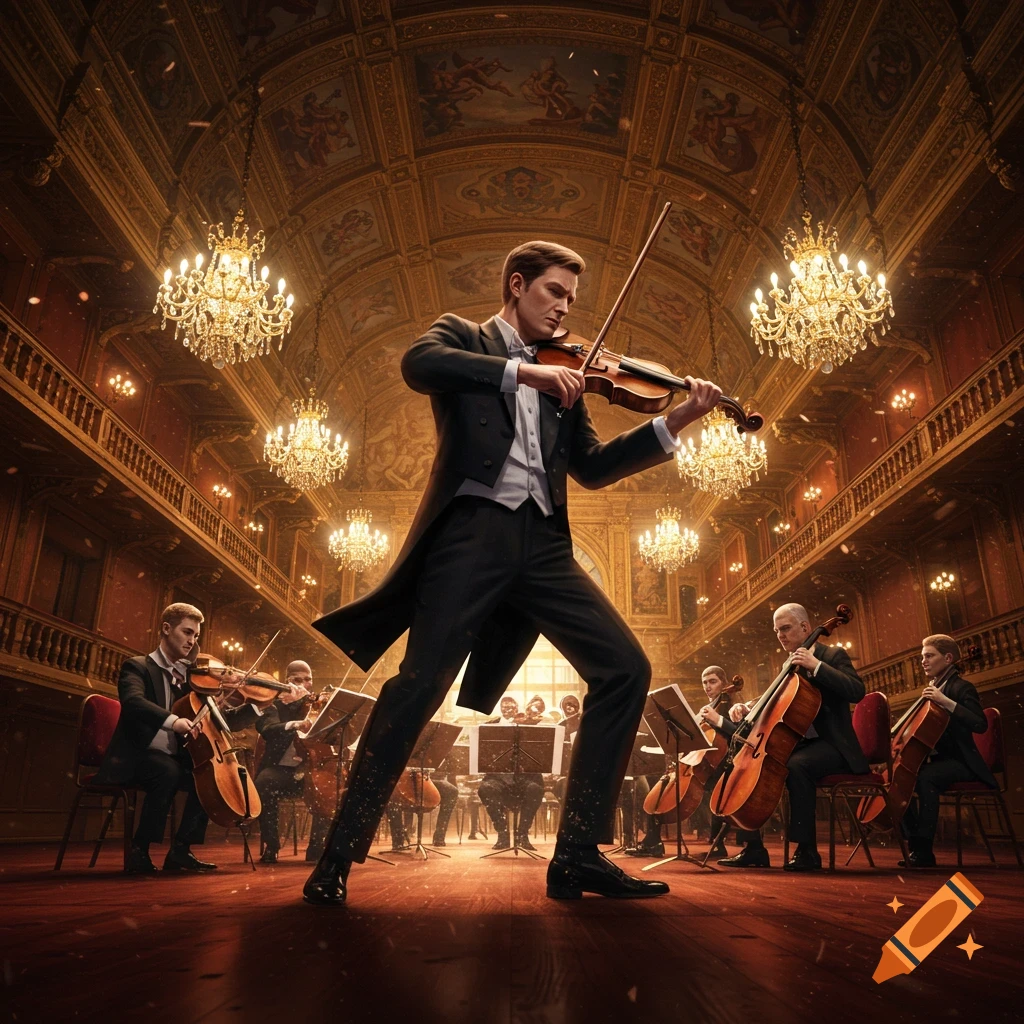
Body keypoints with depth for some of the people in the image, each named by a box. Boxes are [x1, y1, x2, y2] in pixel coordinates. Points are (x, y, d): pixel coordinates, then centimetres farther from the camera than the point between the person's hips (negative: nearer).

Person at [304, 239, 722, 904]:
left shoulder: (562, 377, 24)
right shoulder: (461, 337, 13)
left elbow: (593, 468, 16)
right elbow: (418, 365, -11)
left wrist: (674, 424, 7)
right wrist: (522, 371, -18)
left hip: (542, 542, 5)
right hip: (472, 530, -5)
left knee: (626, 668, -4)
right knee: (421, 683, -14)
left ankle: (579, 854, 5)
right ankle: (341, 853, 5)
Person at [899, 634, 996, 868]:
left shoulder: (962, 687, -8)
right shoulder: (932, 689, 15)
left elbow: (980, 724, -25)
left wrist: (946, 702, -32)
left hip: (960, 761, -8)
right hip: (937, 760, 8)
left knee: (924, 778, -34)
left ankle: (924, 850, -29)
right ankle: (914, 842, -4)